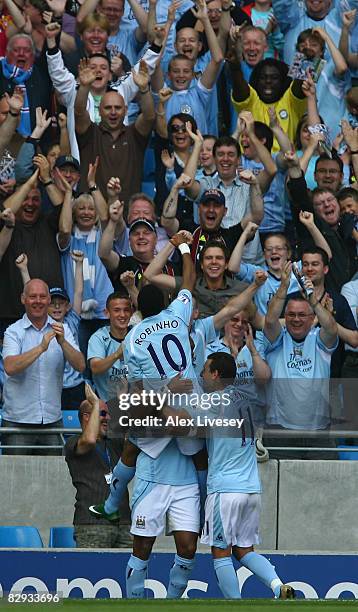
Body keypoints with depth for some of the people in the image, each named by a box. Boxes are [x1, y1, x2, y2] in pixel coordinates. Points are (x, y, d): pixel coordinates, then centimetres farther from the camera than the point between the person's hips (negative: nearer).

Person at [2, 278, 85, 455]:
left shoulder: (62, 330, 7)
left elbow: (80, 366, -4)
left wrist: (62, 342, -20)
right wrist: (41, 347, -25)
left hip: (52, 419, 3)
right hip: (18, 420, -3)